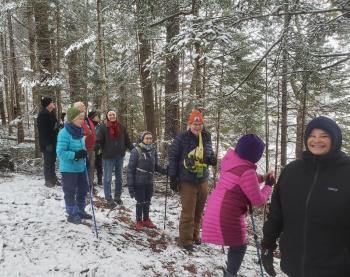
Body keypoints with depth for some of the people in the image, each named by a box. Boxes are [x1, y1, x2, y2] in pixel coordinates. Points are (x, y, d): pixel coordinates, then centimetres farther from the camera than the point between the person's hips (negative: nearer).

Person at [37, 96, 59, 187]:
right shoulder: (42, 115, -15)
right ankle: (48, 180, 11)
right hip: (47, 143, -8)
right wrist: (47, 143, -23)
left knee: (53, 160, 15)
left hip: (53, 142, 8)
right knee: (48, 161, 1)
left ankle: (53, 178, 25)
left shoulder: (51, 114, 11)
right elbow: (42, 131, -20)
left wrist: (56, 141, 13)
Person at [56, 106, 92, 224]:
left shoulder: (79, 131, 3)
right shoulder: (64, 133, -20)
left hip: (81, 167, 8)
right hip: (69, 169, -8)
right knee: (70, 192, 8)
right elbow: (60, 152, -22)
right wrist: (75, 155, -27)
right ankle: (72, 214, 23)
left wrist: (84, 153, 4)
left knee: (83, 189, 18)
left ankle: (80, 211, 36)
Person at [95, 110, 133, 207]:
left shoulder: (121, 127, 3)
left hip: (120, 155, 4)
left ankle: (117, 196, 30)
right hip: (108, 156, -4)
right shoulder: (103, 127, -7)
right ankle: (109, 199, 14)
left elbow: (127, 141, 8)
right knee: (107, 178, 3)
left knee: (119, 177, 15)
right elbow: (99, 141, -11)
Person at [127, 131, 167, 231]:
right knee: (140, 202, 9)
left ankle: (146, 220, 35)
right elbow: (130, 169, -12)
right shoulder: (136, 151, -15)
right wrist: (130, 185, -13)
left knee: (147, 202, 17)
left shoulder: (153, 151, -2)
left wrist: (164, 170, -9)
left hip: (149, 182, 4)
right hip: (139, 182, -4)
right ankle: (139, 221, 28)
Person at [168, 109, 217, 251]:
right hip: (187, 182, -5)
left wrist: (212, 159, -10)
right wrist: (173, 177, -7)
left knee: (199, 211, 16)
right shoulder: (181, 138, -13)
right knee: (188, 212, 0)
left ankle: (195, 234, 35)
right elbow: (173, 157, -7)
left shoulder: (206, 138, 1)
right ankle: (186, 239, 16)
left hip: (203, 181, 5)